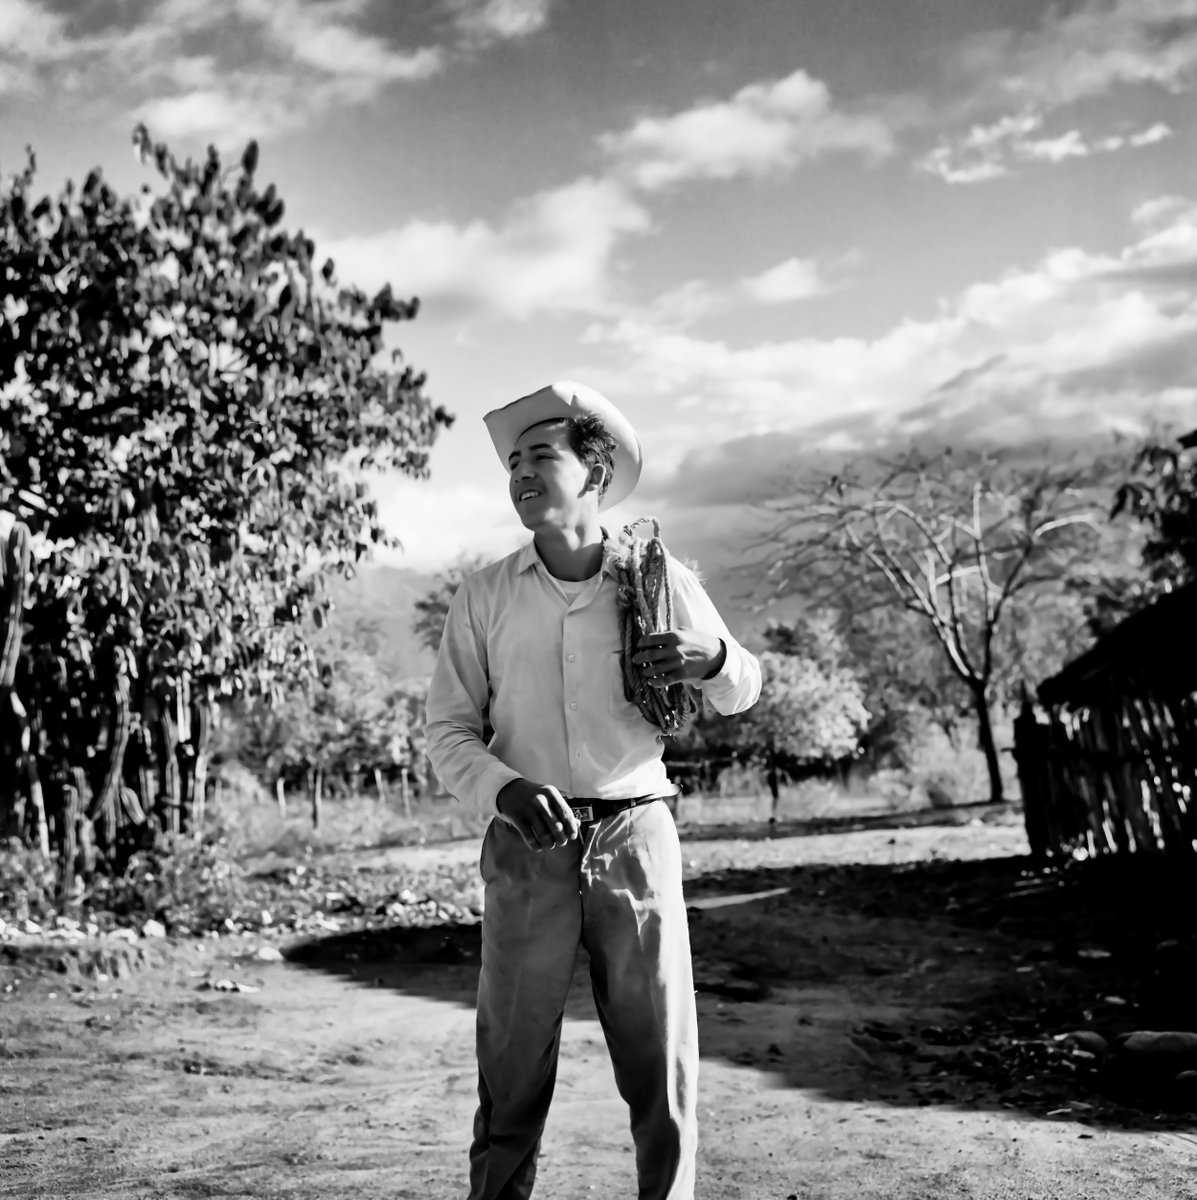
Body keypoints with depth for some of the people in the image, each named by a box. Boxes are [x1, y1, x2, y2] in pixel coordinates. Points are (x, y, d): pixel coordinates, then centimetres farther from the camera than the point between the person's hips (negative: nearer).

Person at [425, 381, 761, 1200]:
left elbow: (741, 693, 15)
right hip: (528, 846, 0)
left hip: (635, 835, 0)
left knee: (663, 1068, 3)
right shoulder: (486, 596, 4)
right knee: (512, 1076, 1)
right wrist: (504, 787, -16)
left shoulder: (660, 579, 4)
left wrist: (711, 660, -9)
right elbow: (450, 729, 4)